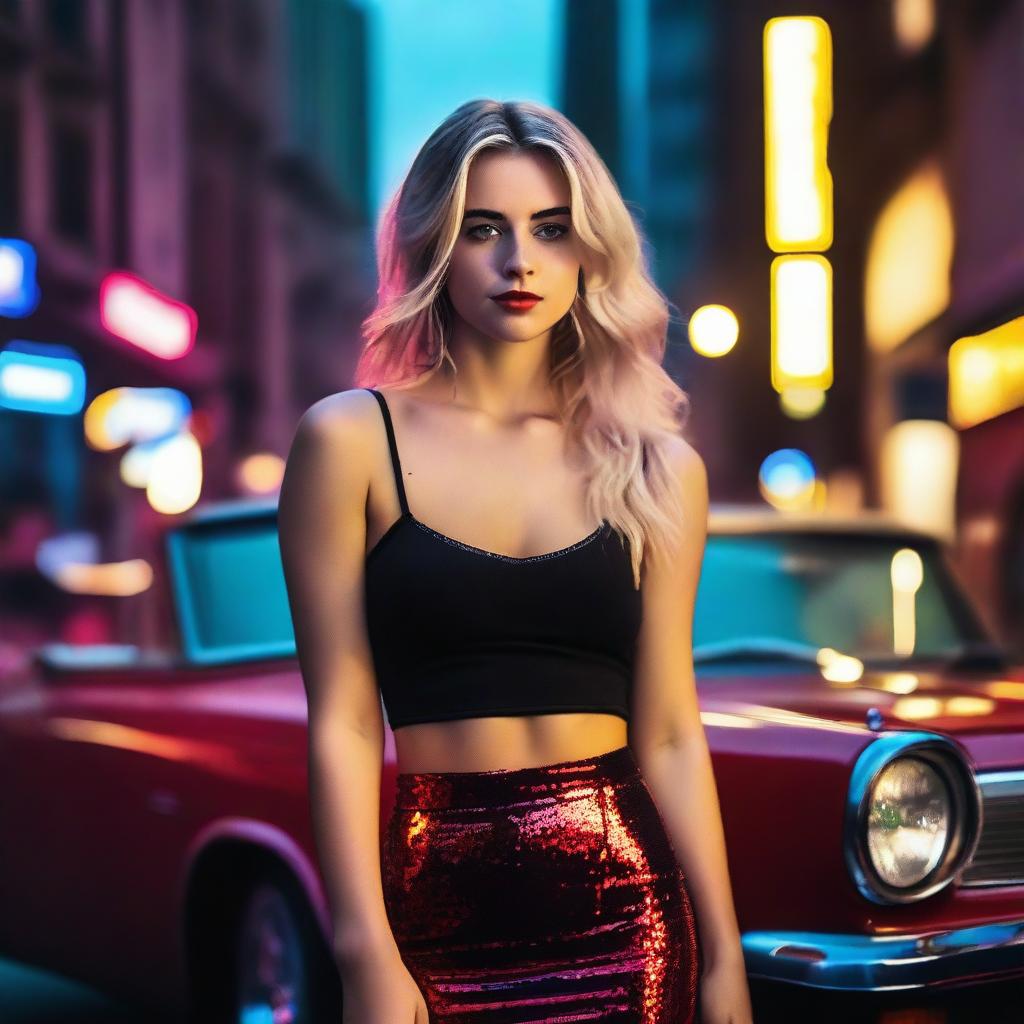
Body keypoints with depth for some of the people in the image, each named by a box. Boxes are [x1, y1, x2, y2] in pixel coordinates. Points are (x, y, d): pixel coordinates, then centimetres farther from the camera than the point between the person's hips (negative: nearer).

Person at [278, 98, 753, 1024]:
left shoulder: (657, 468, 4)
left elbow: (669, 737, 4)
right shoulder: (352, 441, -2)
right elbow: (343, 724, -5)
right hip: (434, 897, -1)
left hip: (623, 902, 2)